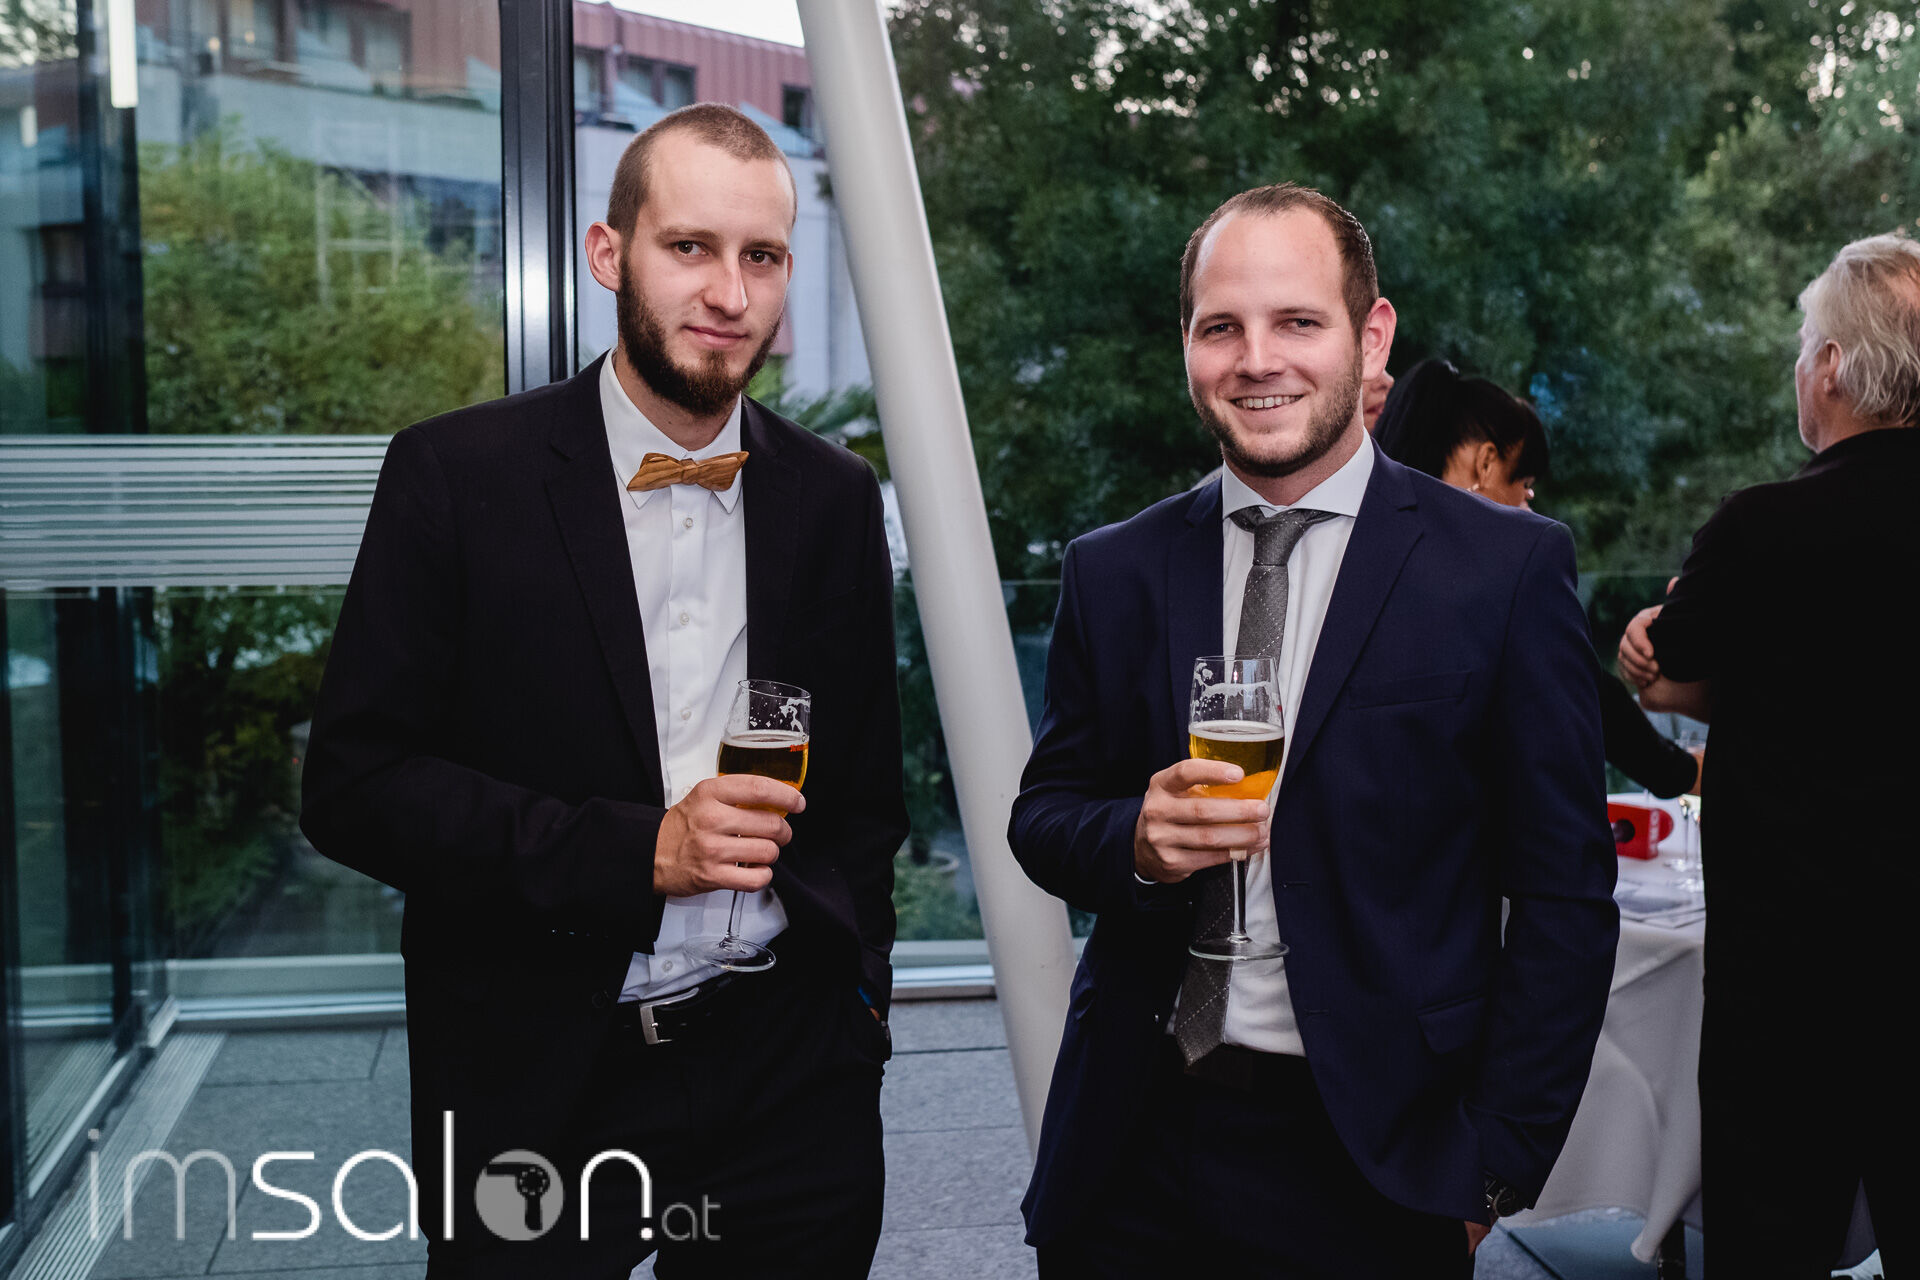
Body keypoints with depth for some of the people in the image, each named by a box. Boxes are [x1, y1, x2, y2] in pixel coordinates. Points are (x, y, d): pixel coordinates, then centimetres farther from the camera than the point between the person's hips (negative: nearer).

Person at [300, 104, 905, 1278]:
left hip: (785, 1077, 3)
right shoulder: (456, 475, -7)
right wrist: (633, 851, -18)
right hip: (536, 1084, -2)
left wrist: (855, 988, 7)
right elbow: (355, 785, -10)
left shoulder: (836, 498, 4)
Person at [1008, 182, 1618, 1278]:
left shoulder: (1509, 567, -5)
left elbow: (1564, 893, -4)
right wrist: (1135, 842, -12)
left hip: (1372, 1163, -2)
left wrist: (1498, 1165, -7)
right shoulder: (1113, 573, 4)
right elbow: (1042, 814, 10)